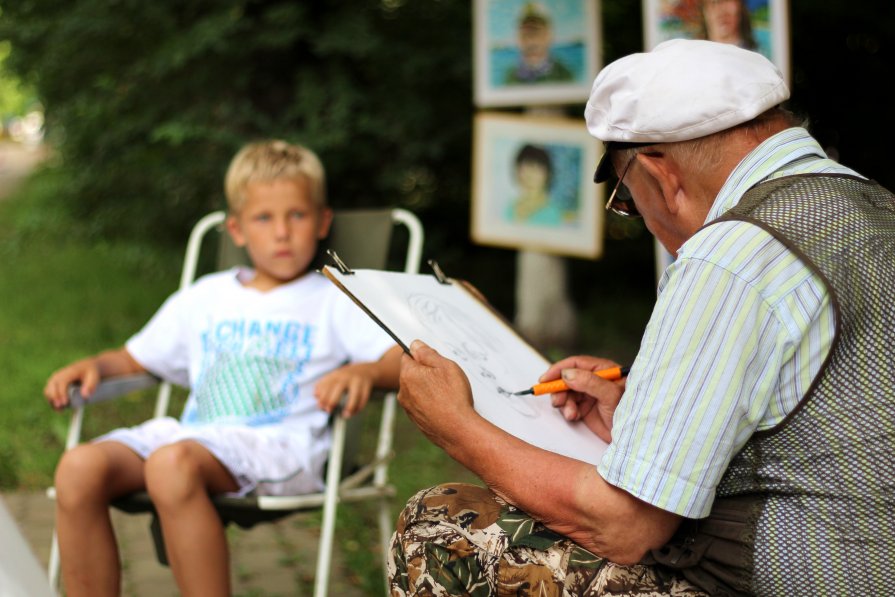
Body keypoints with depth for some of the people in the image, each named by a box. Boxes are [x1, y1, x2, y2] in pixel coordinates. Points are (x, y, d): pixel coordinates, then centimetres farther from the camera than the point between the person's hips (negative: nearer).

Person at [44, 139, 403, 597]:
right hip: (191, 435, 5)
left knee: (172, 463, -37)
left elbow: (409, 361, -1)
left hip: (276, 446, -5)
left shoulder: (334, 301, 14)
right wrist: (92, 366, 13)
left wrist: (364, 371, -24)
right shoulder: (204, 297, 28)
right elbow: (136, 358, 36)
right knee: (79, 468, -24)